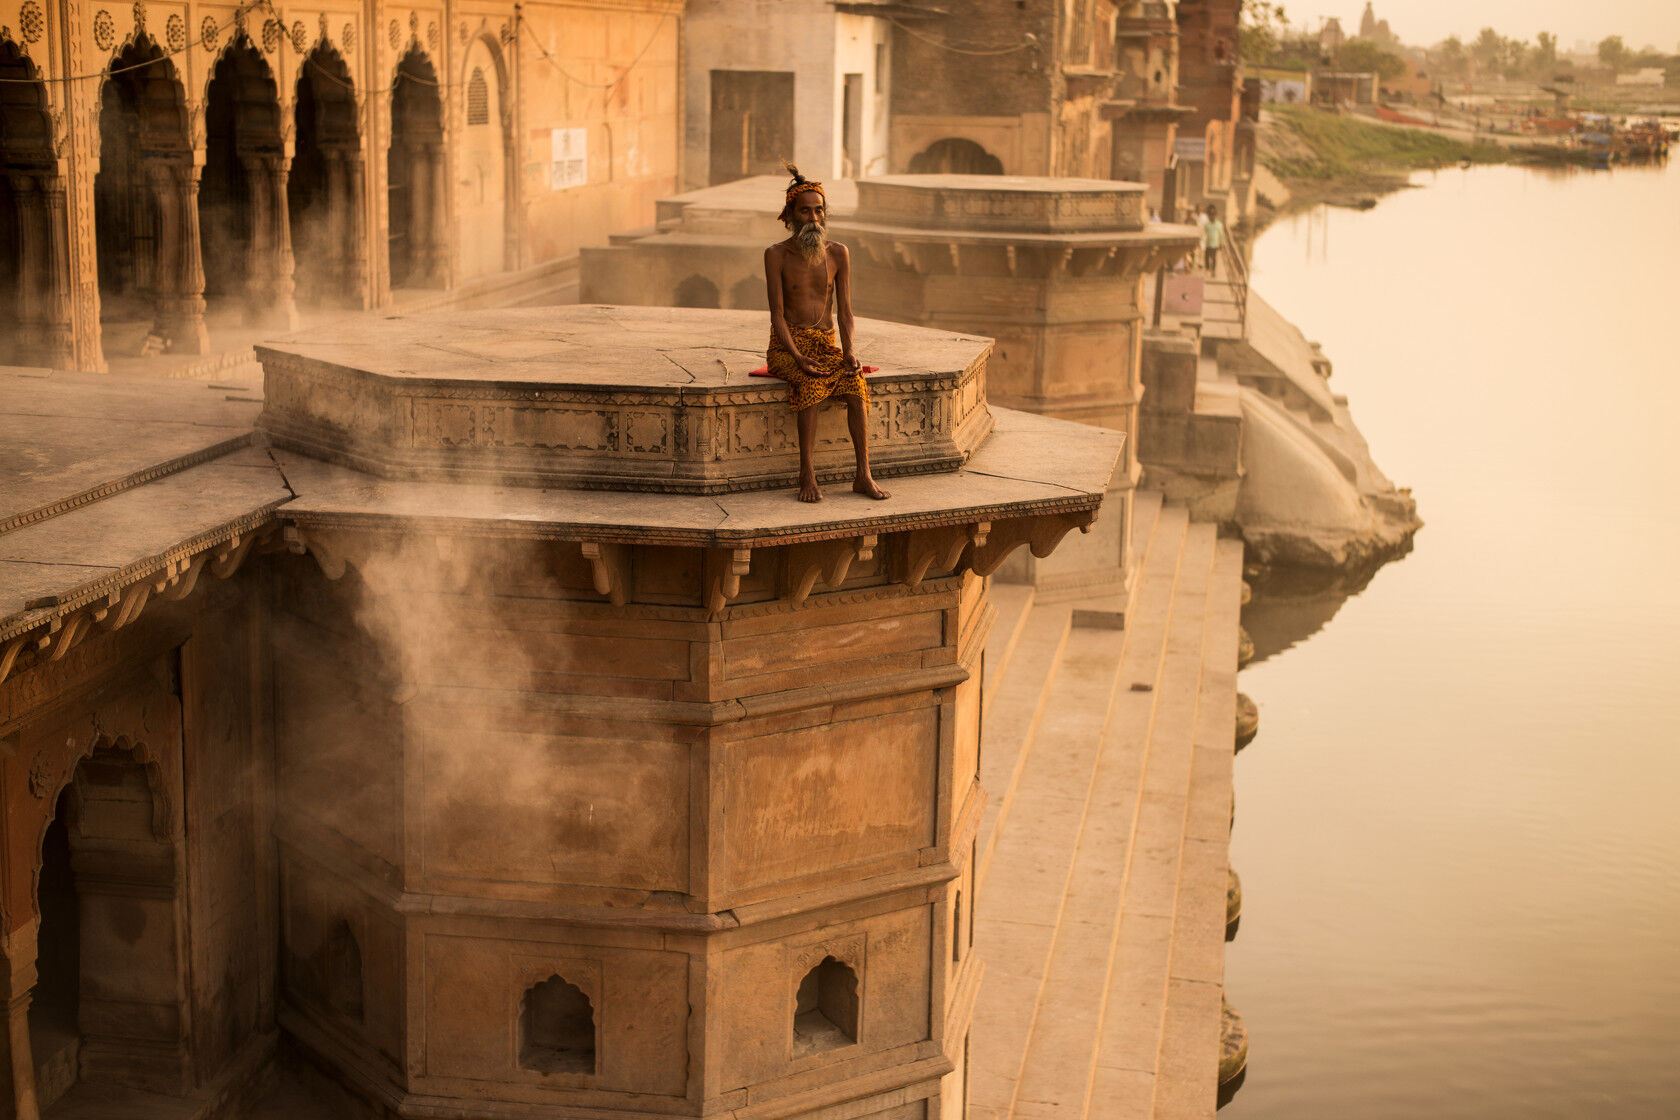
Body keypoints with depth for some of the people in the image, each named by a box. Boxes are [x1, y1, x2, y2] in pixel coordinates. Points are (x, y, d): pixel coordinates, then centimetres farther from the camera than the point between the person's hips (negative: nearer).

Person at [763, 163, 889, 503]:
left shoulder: (838, 254, 6)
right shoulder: (776, 255, -4)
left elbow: (844, 311, 3)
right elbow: (777, 315, -9)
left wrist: (849, 351, -15)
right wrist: (799, 358, -23)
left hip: (827, 344, 3)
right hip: (786, 346, -3)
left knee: (855, 382, -28)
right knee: (810, 382, -36)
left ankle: (863, 475, -30)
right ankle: (807, 473, -32)